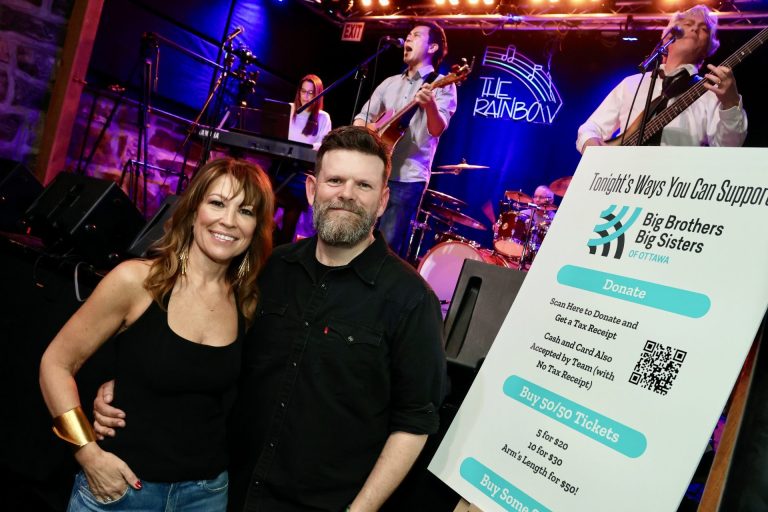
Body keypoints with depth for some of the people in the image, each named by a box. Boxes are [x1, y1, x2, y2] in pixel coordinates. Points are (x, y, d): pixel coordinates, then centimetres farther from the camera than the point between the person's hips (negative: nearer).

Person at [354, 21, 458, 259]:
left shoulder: (442, 85, -2)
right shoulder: (390, 83, 17)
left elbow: (437, 129, -17)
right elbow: (363, 116, 20)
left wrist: (430, 104, -37)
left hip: (407, 179, -6)